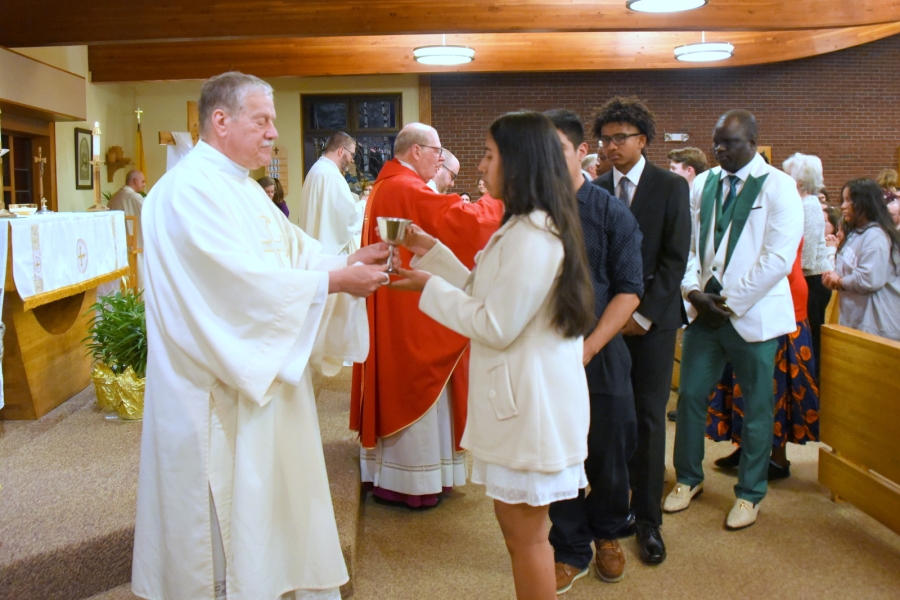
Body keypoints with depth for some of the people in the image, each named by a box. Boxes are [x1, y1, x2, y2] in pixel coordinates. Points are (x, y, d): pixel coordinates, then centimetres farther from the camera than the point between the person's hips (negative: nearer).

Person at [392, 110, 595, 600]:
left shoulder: (531, 236, -21)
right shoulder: (529, 226, 12)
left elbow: (496, 326, -20)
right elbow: (487, 296, 13)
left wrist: (431, 288, -10)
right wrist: (432, 252, 13)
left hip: (529, 399, -10)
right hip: (523, 394, 10)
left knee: (526, 535, 4)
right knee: (517, 526, 19)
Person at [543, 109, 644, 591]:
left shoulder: (613, 215, -3)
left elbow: (629, 291, -5)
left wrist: (588, 349, -13)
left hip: (601, 354, 0)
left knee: (609, 454, 10)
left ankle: (606, 533, 39)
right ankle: (570, 548, 30)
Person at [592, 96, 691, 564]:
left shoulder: (671, 187, 2)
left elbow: (675, 258, -4)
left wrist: (644, 314, -9)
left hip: (653, 319, -2)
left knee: (648, 418, 1)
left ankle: (647, 519, 12)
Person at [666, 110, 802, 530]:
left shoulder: (779, 187, -7)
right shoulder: (702, 185, 9)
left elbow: (778, 258, -13)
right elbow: (685, 244, 9)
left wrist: (731, 302, -13)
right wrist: (695, 292, -6)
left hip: (753, 315, -4)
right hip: (704, 310, 4)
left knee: (756, 407, 7)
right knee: (690, 395, 7)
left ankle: (750, 494, 24)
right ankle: (688, 478, 27)